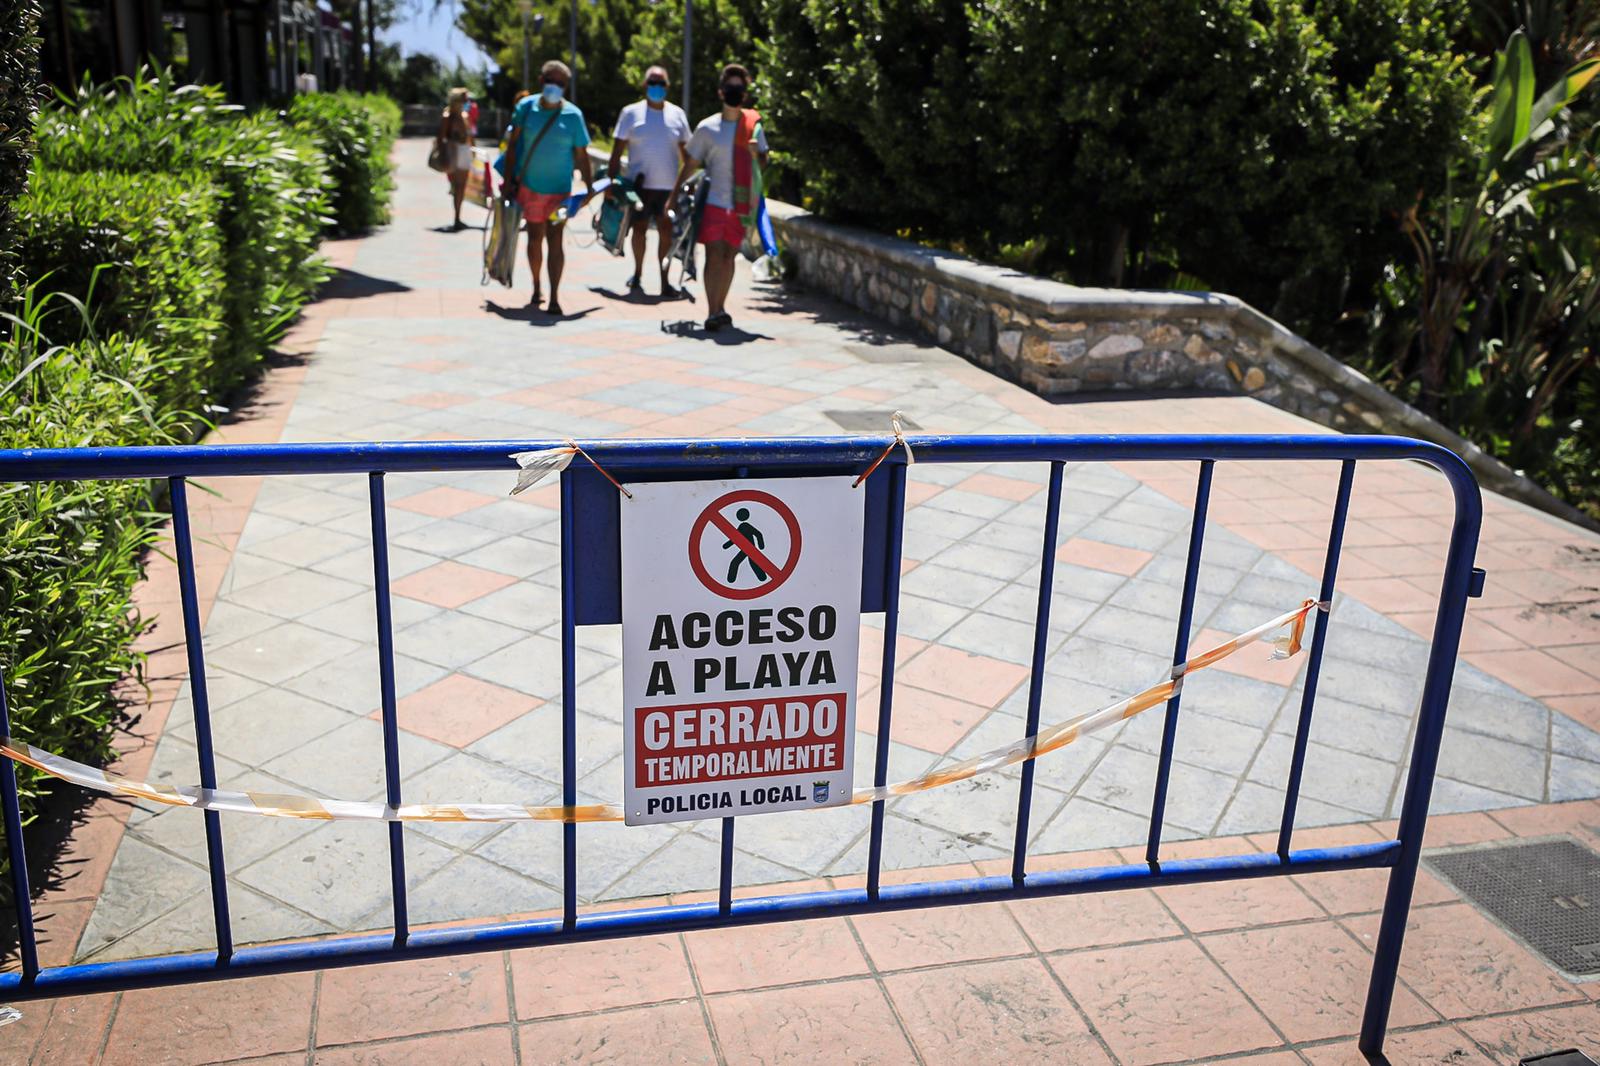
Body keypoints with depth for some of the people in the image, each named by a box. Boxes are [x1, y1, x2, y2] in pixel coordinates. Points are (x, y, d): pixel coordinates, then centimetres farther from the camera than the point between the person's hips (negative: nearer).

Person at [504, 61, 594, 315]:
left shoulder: (572, 115, -4)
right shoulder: (526, 107, -1)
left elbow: (581, 154, 0)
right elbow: (513, 144, 3)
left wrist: (590, 187, -2)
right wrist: (509, 179, -1)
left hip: (559, 189, -2)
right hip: (529, 186, 2)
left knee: (555, 239, -7)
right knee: (535, 237, 13)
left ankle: (554, 298, -6)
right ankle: (536, 289, 30)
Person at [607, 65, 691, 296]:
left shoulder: (677, 114, 9)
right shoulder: (631, 113, 4)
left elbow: (686, 152, 13)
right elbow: (617, 151, 3)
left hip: (669, 185, 1)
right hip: (640, 184, -1)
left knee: (666, 231, -1)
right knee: (640, 228, 6)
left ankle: (665, 280, 4)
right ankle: (637, 274, 22)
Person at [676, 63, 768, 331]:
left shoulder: (753, 125, 6)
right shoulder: (707, 128, 0)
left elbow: (763, 163, 12)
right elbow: (690, 165, 4)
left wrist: (756, 153, -11)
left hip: (742, 203, 2)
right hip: (714, 201, -2)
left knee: (729, 257, 10)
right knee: (714, 256, -8)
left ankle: (720, 309, 21)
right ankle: (713, 312, -6)